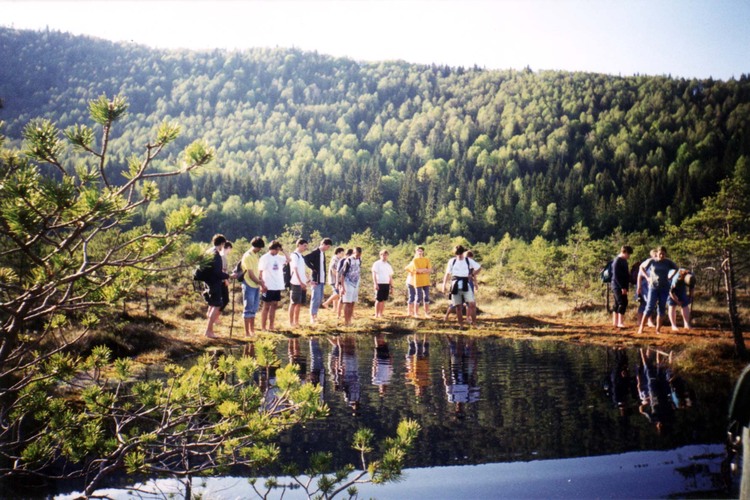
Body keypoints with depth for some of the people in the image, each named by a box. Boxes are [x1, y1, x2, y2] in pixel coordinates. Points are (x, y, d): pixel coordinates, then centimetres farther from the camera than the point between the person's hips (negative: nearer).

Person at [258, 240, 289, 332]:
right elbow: (260, 272, -12)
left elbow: (288, 259, 18)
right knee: (266, 307, -1)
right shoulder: (265, 258, -10)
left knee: (274, 306, 10)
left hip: (277, 286, 7)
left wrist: (283, 251, 5)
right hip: (268, 286, -7)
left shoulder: (278, 257, 9)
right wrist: (262, 284, -18)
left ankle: (271, 326, 18)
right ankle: (263, 327, 5)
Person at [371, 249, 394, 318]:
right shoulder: (377, 264, -1)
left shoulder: (388, 265, 17)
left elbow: (390, 277, 18)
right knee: (378, 300, -5)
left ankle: (381, 314, 11)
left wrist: (391, 286, 13)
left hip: (386, 284, 5)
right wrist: (375, 284, -18)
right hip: (379, 284, -5)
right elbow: (374, 274, -7)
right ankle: (376, 314, 0)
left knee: (383, 300, 6)